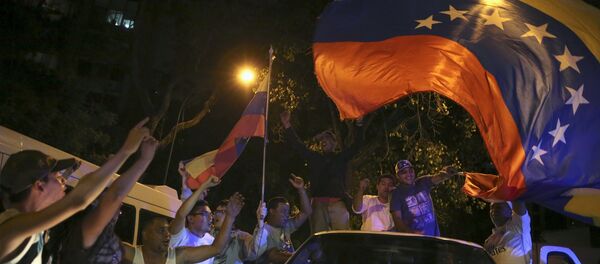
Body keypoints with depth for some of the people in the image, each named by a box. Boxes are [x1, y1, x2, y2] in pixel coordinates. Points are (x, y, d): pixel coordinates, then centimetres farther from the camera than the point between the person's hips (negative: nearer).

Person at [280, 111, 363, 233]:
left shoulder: (341, 158, 16)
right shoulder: (315, 158, 21)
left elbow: (356, 145, 8)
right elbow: (298, 145, 19)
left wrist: (359, 124, -5)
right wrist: (287, 125, 14)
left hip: (338, 204, -2)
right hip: (318, 204, 2)